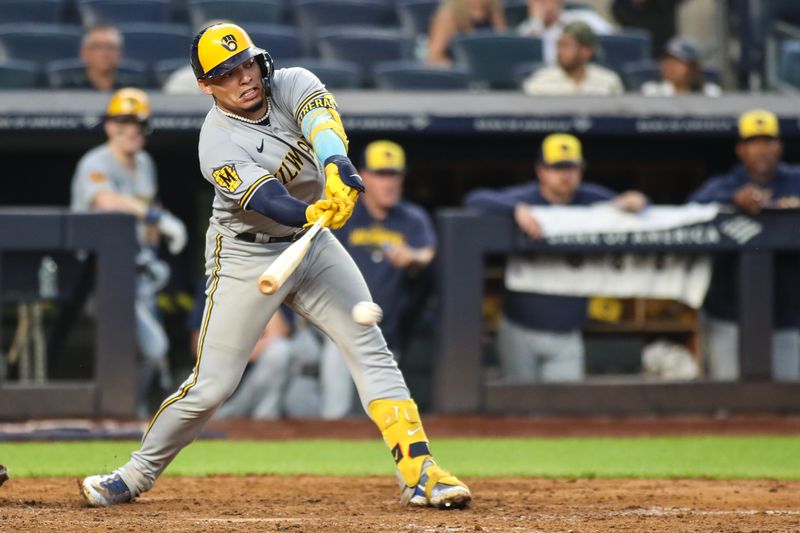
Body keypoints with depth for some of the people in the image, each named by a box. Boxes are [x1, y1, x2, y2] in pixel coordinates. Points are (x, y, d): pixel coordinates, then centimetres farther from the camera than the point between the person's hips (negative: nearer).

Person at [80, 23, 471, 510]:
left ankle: (419, 472, -8)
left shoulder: (293, 85, -10)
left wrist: (338, 172, -53)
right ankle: (139, 473, 15)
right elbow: (265, 198, -36)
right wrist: (310, 212, -57)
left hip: (311, 244, 4)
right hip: (247, 258, -4)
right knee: (211, 385, -5)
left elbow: (322, 123, -32)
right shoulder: (218, 145, -22)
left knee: (370, 349, -6)